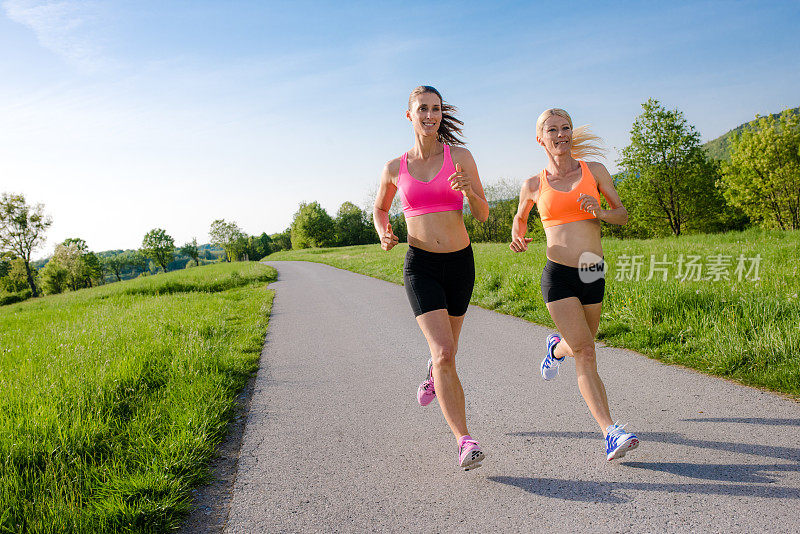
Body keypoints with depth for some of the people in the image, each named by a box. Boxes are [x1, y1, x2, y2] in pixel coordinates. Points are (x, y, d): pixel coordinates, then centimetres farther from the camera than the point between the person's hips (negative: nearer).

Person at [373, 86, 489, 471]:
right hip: (421, 265, -1)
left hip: (460, 263, 2)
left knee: (445, 350, 19)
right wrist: (383, 235, -3)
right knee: (444, 353, -17)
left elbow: (482, 214, -1)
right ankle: (465, 441, -11)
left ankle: (433, 374, 56)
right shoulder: (395, 169, 1)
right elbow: (379, 209, 19)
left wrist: (469, 190, -22)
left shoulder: (460, 157, -1)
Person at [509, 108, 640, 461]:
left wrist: (600, 212, -13)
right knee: (585, 353, -14)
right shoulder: (534, 186, 4)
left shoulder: (594, 170, 6)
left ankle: (556, 347, 53)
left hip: (593, 274, 3)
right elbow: (520, 216, 21)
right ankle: (610, 434, -13)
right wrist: (517, 238, -1)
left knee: (580, 348, 17)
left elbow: (623, 215, 9)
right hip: (558, 275, -3)